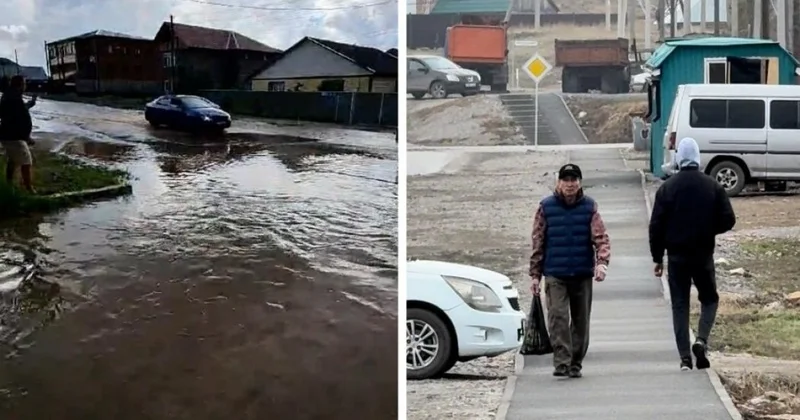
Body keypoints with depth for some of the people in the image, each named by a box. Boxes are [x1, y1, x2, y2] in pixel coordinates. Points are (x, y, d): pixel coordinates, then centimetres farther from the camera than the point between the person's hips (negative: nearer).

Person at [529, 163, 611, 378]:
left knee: (581, 320, 8)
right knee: (557, 317, -14)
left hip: (583, 274, 2)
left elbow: (601, 237, -3)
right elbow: (538, 242, 4)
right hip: (555, 274, -2)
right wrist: (535, 274, 2)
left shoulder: (589, 207, 4)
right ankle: (561, 363, -15)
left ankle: (576, 364, 21)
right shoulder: (546, 207, 1)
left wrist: (601, 262, -21)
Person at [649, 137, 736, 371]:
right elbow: (728, 220, -4)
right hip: (704, 255, 0)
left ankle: (685, 358, 2)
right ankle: (702, 340, -5)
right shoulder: (712, 186, -3)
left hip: (676, 256, 0)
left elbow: (656, 226, -5)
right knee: (709, 299, 18)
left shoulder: (667, 188, -4)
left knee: (680, 305, 6)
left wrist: (657, 258, 3)